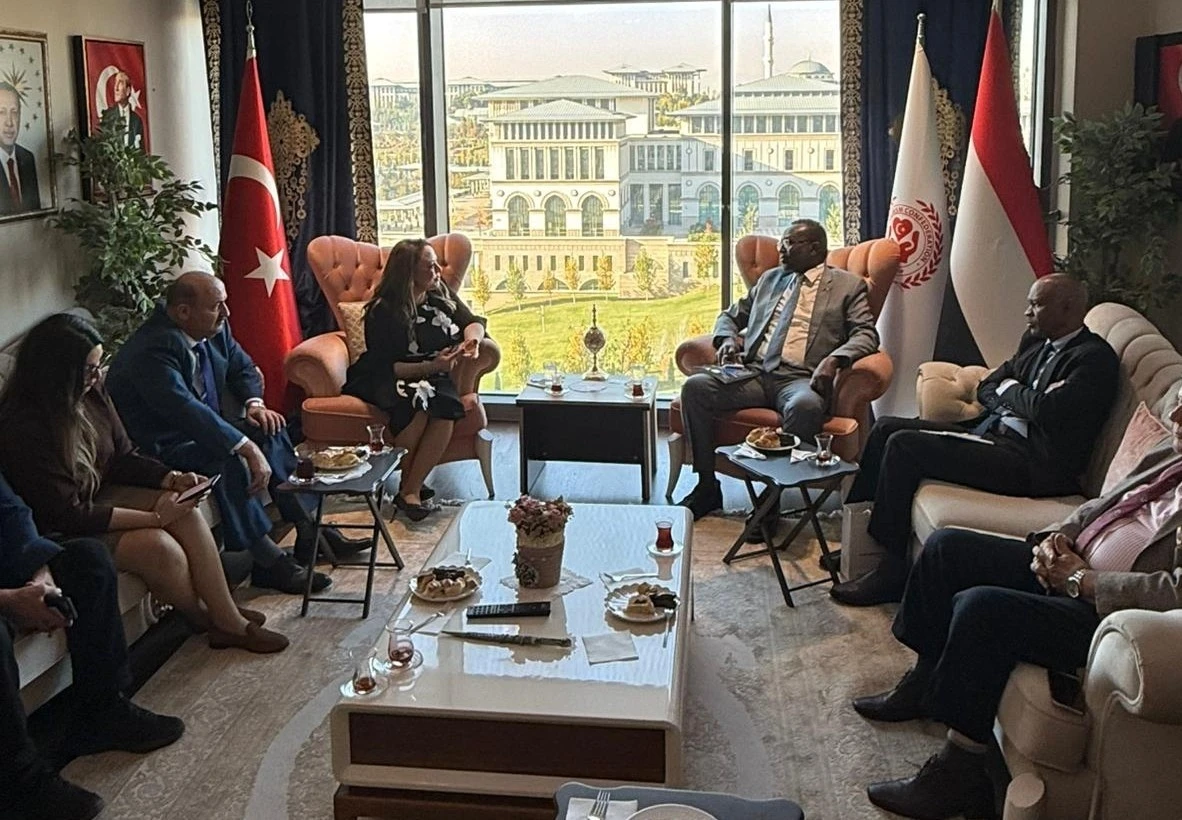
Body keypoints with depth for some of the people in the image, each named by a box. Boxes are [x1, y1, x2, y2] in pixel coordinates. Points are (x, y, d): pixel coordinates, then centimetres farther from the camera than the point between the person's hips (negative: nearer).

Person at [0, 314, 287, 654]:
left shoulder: (92, 394, -4)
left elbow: (124, 458, 8)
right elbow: (67, 515, -25)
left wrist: (172, 479, -11)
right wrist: (153, 517, -25)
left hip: (99, 499, 8)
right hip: (58, 534, -8)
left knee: (185, 509, -13)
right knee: (157, 546, -26)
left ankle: (229, 619, -10)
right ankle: (206, 620, 2)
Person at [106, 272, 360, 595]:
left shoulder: (213, 329, -1)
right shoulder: (153, 350, -28)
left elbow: (242, 367, 16)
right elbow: (187, 411, -38)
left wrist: (255, 402, -6)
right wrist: (247, 447, -41)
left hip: (203, 426, 10)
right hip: (161, 448, -10)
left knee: (270, 428, -2)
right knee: (229, 460, -32)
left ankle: (309, 531, 1)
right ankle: (268, 561, -22)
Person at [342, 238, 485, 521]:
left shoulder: (441, 293, 4)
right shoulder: (382, 311, -13)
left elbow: (473, 322, 14)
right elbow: (384, 367, -16)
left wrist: (472, 339, -11)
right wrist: (431, 366, -27)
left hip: (433, 378, 5)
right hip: (384, 381, -4)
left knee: (446, 408, -32)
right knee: (418, 402, -39)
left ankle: (410, 490, -25)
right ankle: (408, 484, -20)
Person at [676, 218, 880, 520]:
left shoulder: (848, 285, 12)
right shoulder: (769, 279, 26)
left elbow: (866, 335, 2)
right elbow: (730, 316, 31)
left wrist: (834, 359, -19)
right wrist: (727, 338, 6)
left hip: (800, 378, -4)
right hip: (754, 372, 5)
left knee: (805, 406, -40)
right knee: (695, 387, -21)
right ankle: (707, 486, -12)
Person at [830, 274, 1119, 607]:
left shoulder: (1095, 357, -9)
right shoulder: (1035, 342, 19)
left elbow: (1046, 410, -22)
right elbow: (985, 389, 18)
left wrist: (1008, 391, -2)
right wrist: (1017, 400, -3)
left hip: (1032, 464, -10)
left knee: (903, 445, -20)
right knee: (886, 428, 2)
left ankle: (891, 570, -12)